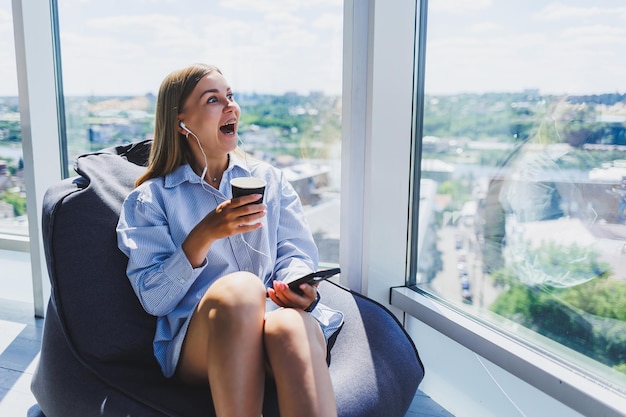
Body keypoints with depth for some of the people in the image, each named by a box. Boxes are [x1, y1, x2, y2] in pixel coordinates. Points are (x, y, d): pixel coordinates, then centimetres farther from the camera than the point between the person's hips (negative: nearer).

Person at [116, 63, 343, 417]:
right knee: (241, 286, -36)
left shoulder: (270, 180, 18)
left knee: (290, 325, -36)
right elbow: (153, 298, -1)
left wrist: (299, 286, -15)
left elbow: (296, 255, 9)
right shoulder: (150, 198, 9)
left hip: (275, 313, 2)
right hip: (197, 344, -1)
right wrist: (204, 235, -17)